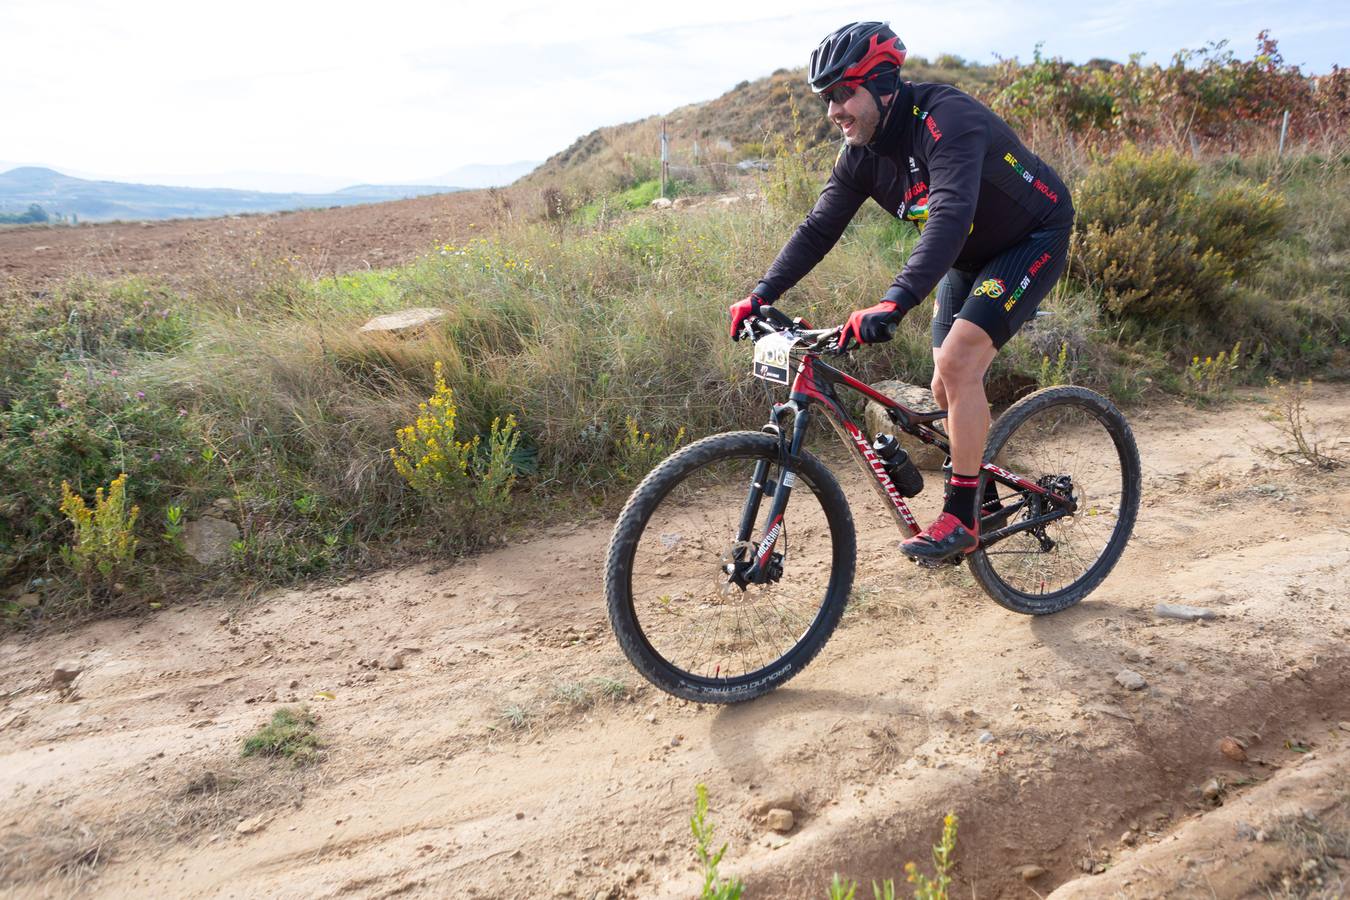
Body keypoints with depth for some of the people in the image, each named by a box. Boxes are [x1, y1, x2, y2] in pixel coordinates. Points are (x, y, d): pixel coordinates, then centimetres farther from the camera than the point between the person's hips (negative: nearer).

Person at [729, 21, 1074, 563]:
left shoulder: (945, 119, -31)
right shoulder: (862, 152, -7)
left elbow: (949, 217, -45)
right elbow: (819, 227, -5)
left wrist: (893, 303, -58)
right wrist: (761, 295, -15)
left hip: (1033, 241, -8)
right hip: (970, 257, 8)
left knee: (957, 362, -24)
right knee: (949, 390, 4)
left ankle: (960, 517, -15)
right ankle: (980, 497, 25)